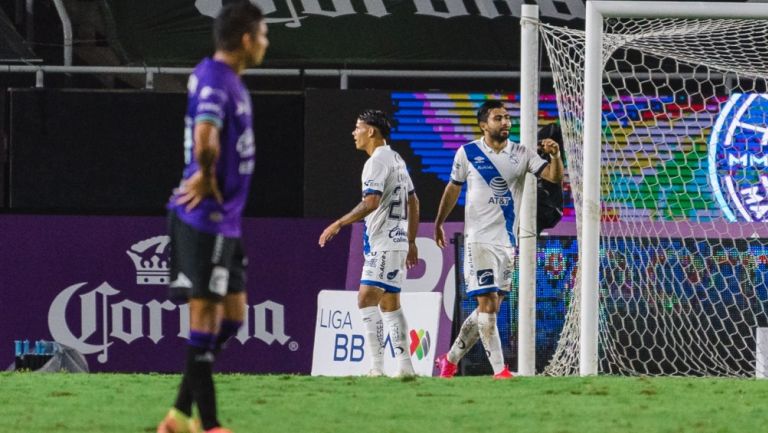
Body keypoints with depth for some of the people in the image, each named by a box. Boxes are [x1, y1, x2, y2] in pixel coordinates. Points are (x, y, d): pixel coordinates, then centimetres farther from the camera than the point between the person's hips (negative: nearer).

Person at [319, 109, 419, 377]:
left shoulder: (377, 161, -13)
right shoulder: (396, 159, 18)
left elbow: (371, 202, -23)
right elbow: (413, 202, 22)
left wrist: (339, 224, -20)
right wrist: (411, 241, 26)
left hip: (383, 243, -10)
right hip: (398, 240, 10)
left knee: (367, 298, -17)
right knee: (390, 303, 13)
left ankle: (377, 366, -25)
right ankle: (405, 365, 13)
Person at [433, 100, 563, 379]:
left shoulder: (521, 155, 3)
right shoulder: (467, 153, -1)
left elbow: (554, 176, -6)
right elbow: (453, 188, 13)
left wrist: (555, 155, -27)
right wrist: (439, 223, 20)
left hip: (508, 241, 4)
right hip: (479, 239, -4)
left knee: (491, 307, 9)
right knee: (488, 304, -13)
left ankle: (451, 359, 24)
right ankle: (499, 369, -12)